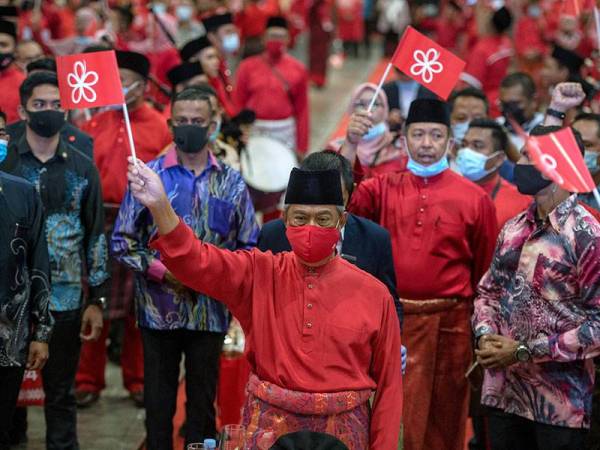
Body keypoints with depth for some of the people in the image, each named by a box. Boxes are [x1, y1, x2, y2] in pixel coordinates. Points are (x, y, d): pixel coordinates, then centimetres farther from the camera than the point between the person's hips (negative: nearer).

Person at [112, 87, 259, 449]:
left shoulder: (231, 182, 5)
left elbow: (249, 247, 8)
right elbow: (123, 242, 0)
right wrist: (162, 271, -12)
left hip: (211, 311, 1)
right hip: (160, 310, -1)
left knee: (204, 402, 9)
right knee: (159, 402, 6)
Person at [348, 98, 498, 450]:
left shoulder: (475, 198, 1)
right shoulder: (383, 188, 6)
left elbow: (486, 272, 4)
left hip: (449, 325, -1)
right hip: (389, 320, 1)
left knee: (445, 420, 8)